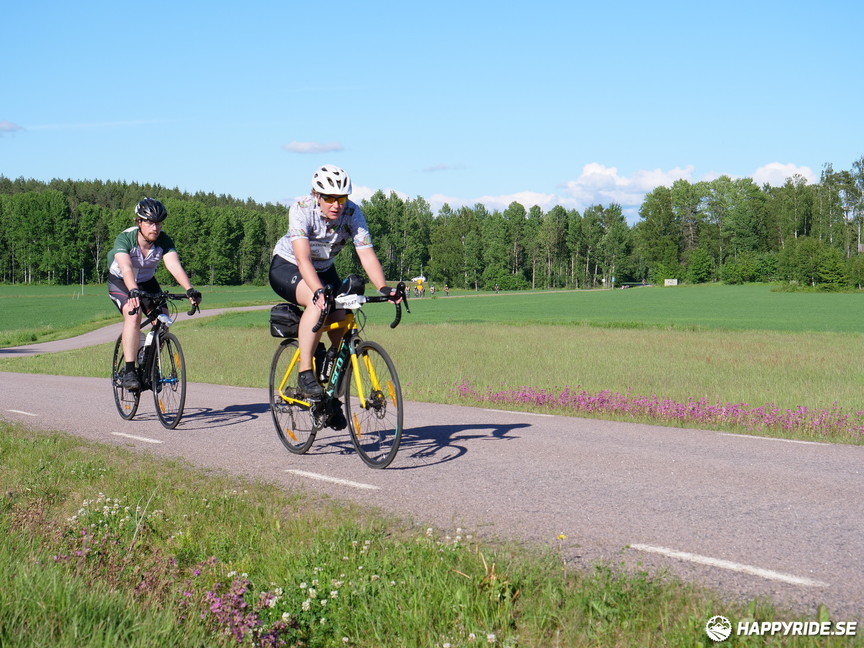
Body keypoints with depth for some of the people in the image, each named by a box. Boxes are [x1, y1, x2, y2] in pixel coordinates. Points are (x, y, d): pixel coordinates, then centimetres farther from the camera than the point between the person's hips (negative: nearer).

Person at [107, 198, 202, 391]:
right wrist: (133, 291, -65)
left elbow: (174, 265, -37)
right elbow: (126, 268, -47)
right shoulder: (124, 239, -31)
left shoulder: (164, 241, -22)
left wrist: (189, 290, -53)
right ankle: (129, 371, -26)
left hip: (147, 281, 4)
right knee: (133, 316, -30)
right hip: (120, 281, -4)